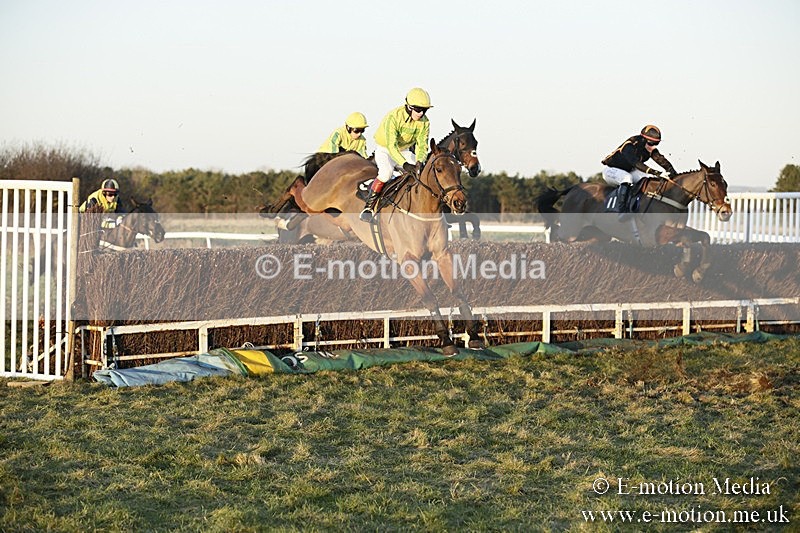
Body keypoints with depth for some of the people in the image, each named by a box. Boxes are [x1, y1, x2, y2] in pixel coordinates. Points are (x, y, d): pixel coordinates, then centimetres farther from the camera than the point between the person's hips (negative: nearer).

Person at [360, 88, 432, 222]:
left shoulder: (424, 122, -11)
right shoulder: (394, 117, -29)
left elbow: (422, 145, -11)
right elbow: (391, 145, -36)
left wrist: (419, 162, -33)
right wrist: (404, 164, -48)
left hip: (404, 152, 5)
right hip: (384, 150, -5)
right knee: (386, 171, -35)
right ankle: (369, 205, -25)